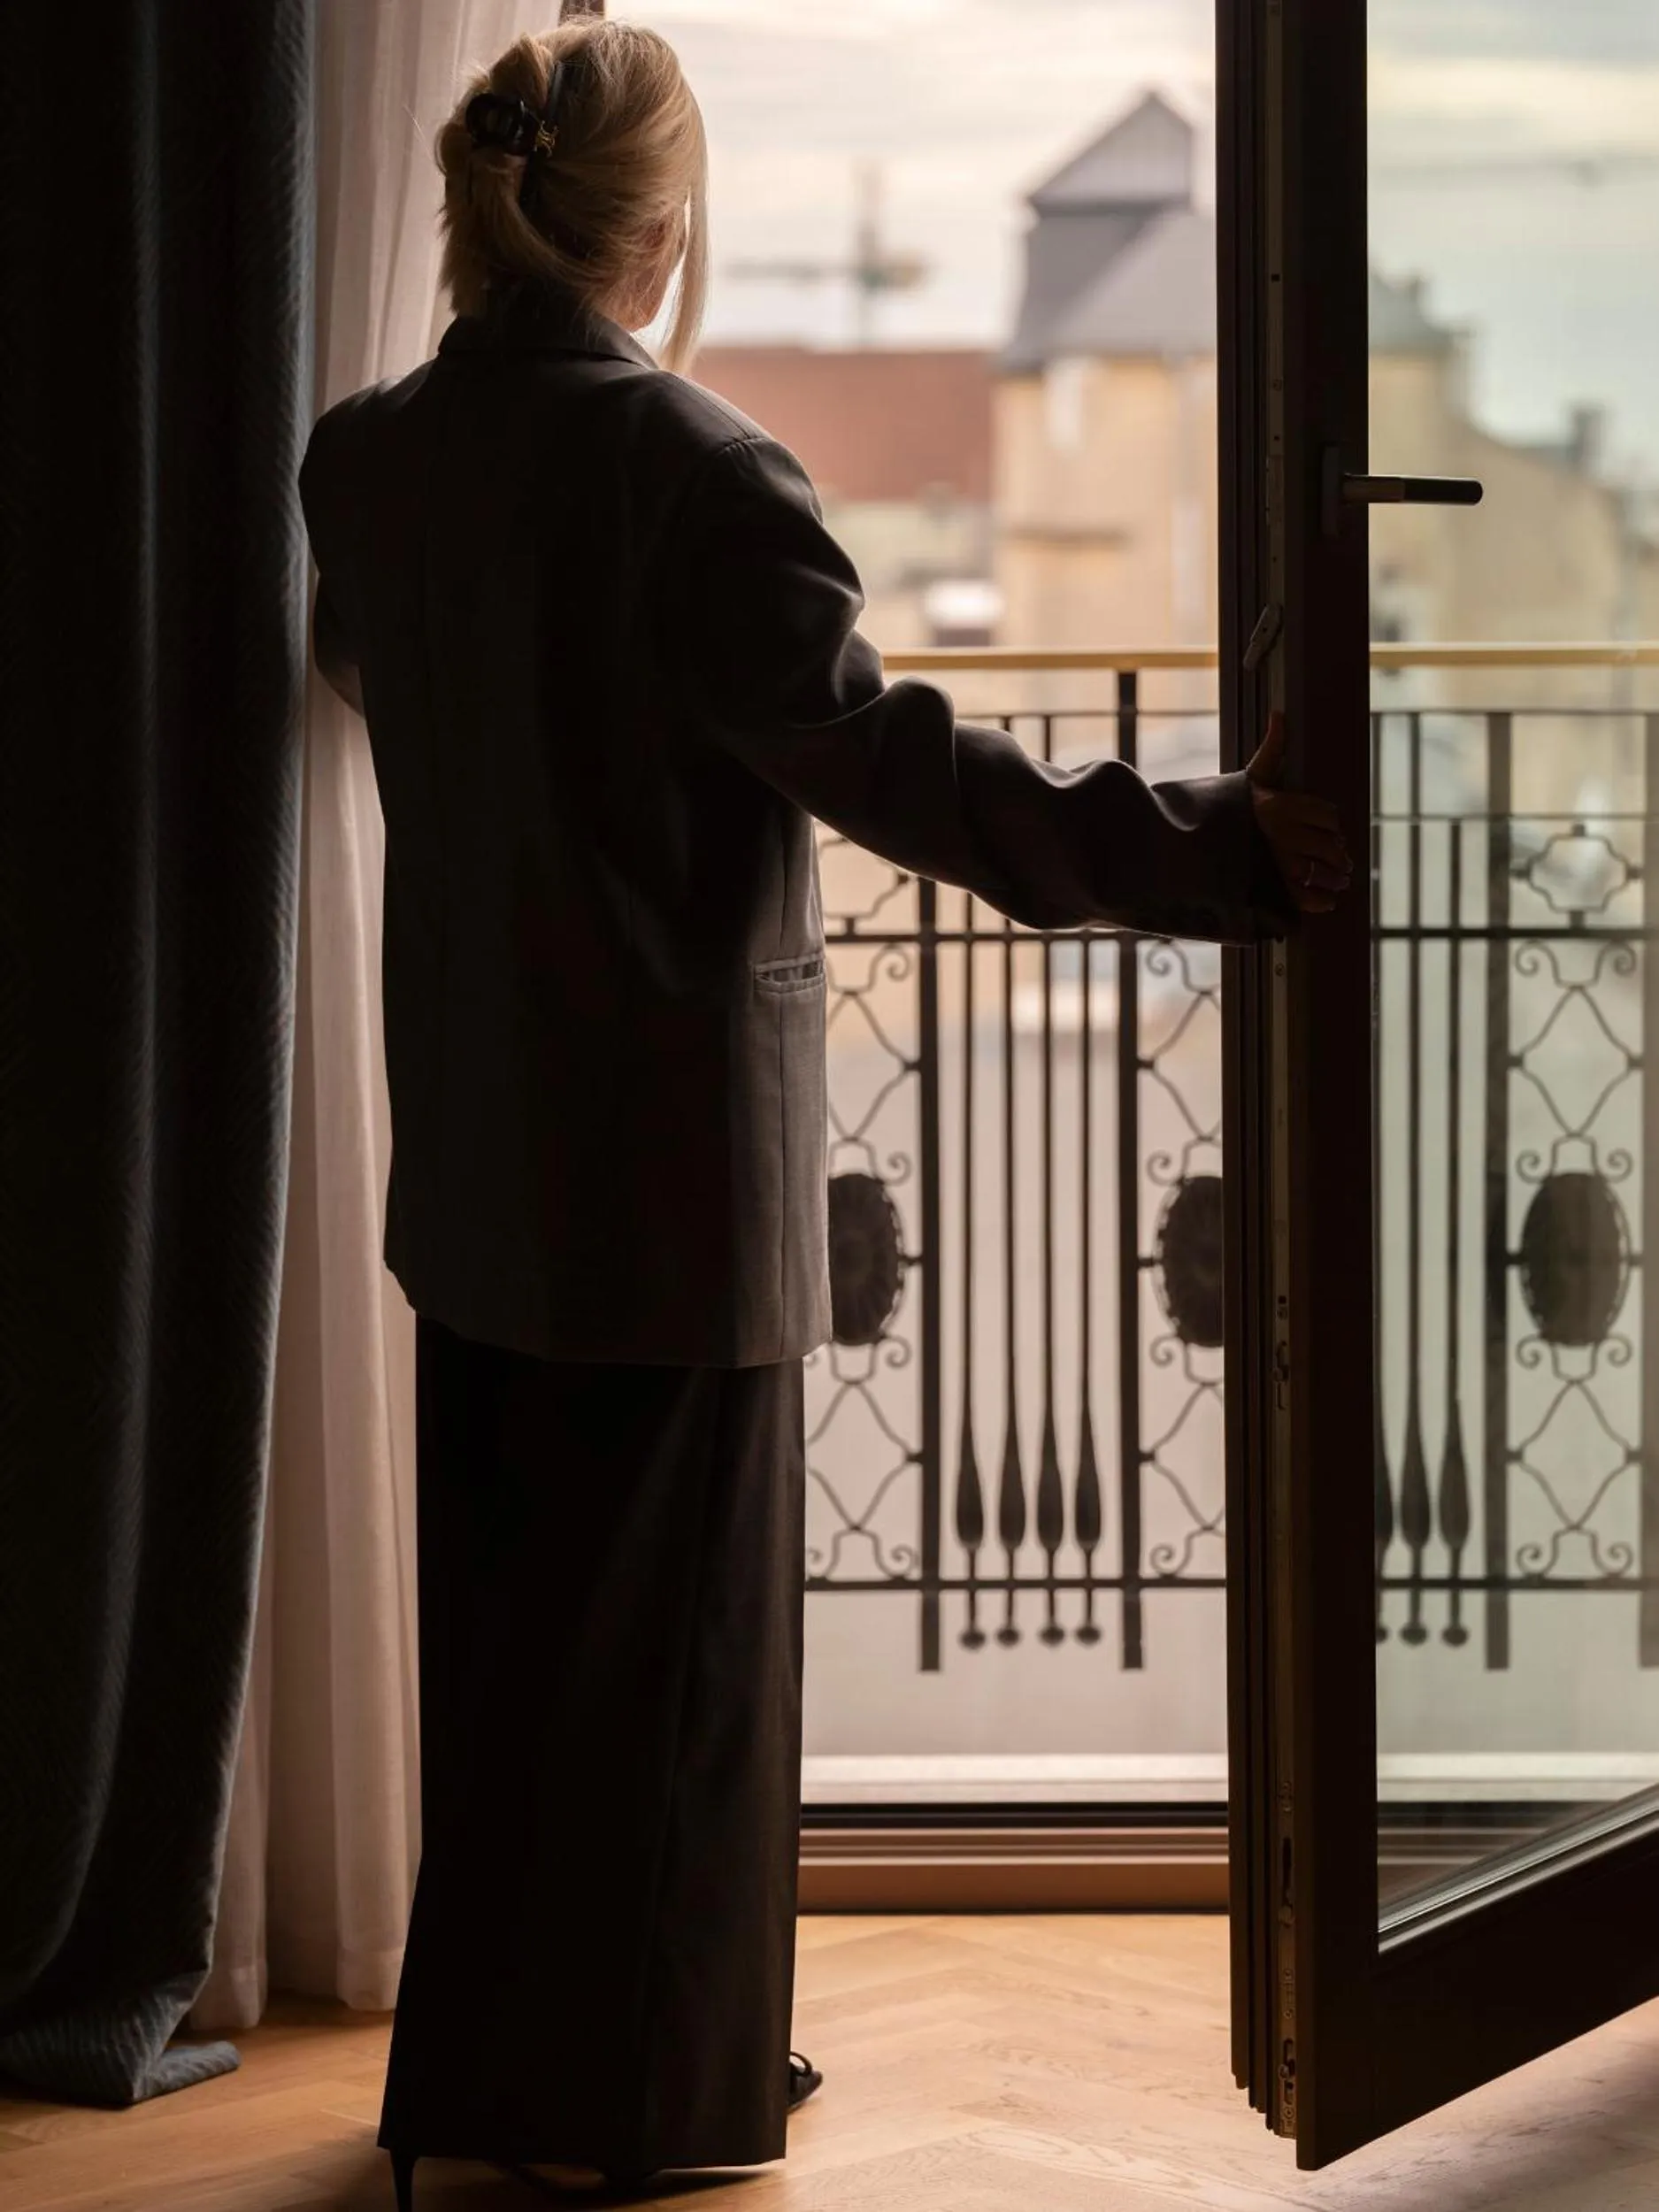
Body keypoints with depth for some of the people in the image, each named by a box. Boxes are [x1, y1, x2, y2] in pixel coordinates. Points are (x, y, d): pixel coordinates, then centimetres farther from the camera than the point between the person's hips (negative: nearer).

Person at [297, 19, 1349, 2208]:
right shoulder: (690, 470, -19)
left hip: (476, 1160, 7)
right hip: (678, 1161, -7)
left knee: (503, 1604, 17)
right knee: (673, 1618, 5)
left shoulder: (366, 461, 3)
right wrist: (1213, 848, -20)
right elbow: (882, 758, -23)